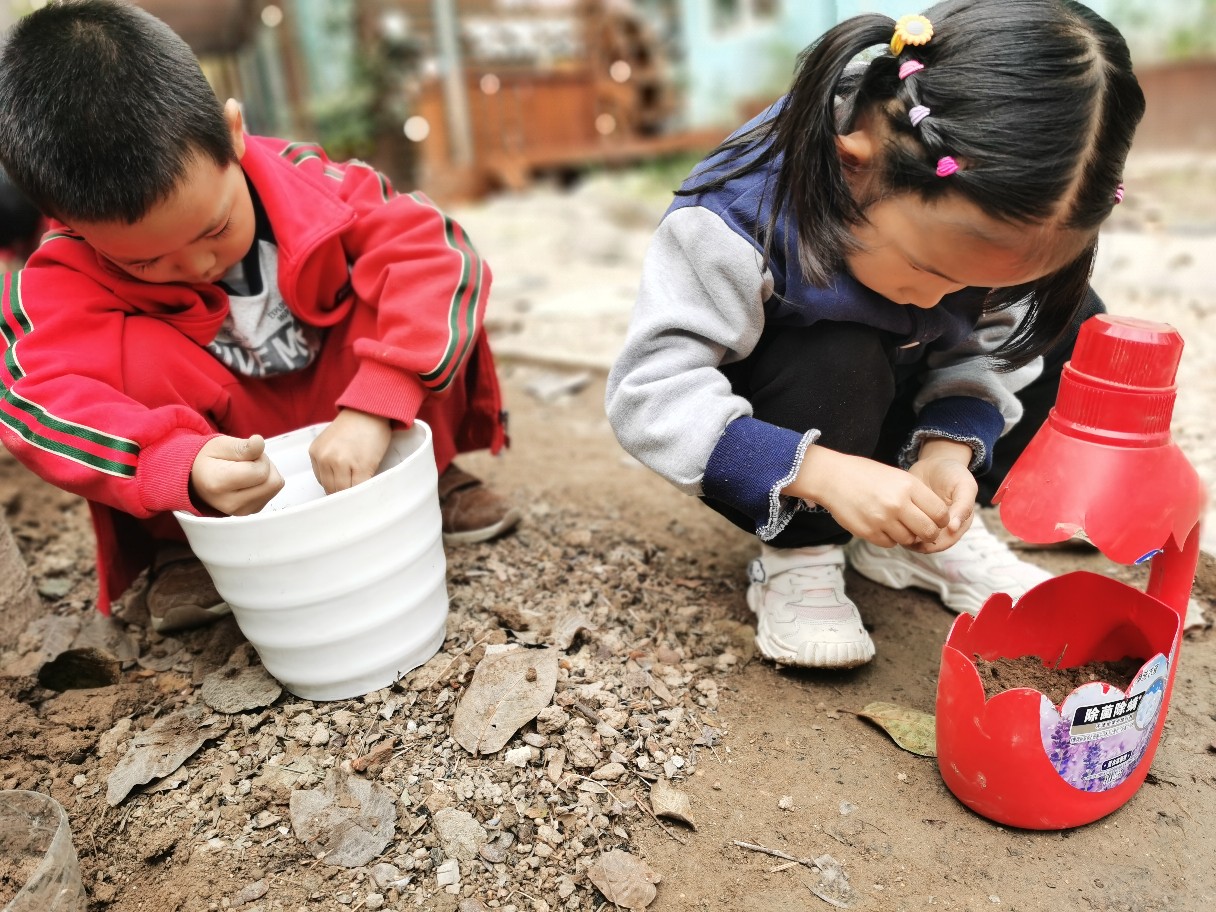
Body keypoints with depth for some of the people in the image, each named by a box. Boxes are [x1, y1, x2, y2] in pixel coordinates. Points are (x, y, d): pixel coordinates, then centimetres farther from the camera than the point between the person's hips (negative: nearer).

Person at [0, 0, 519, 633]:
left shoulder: (305, 183, -23)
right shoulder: (71, 276, -21)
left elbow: (433, 251, -34)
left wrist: (373, 409, -45)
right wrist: (183, 469, -54)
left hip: (343, 424, 1)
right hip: (223, 445, 0)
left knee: (421, 291, -24)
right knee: (131, 358, -30)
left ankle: (431, 470, -3)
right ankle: (179, 542, -6)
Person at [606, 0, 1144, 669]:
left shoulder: (990, 223, -19)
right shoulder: (739, 218, -33)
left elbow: (984, 352, -7)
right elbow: (651, 393, -35)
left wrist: (948, 449, -28)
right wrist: (820, 472, -44)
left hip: (895, 413, 5)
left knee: (1072, 322, -8)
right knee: (840, 361, -36)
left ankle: (909, 539, -3)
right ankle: (796, 558, -13)